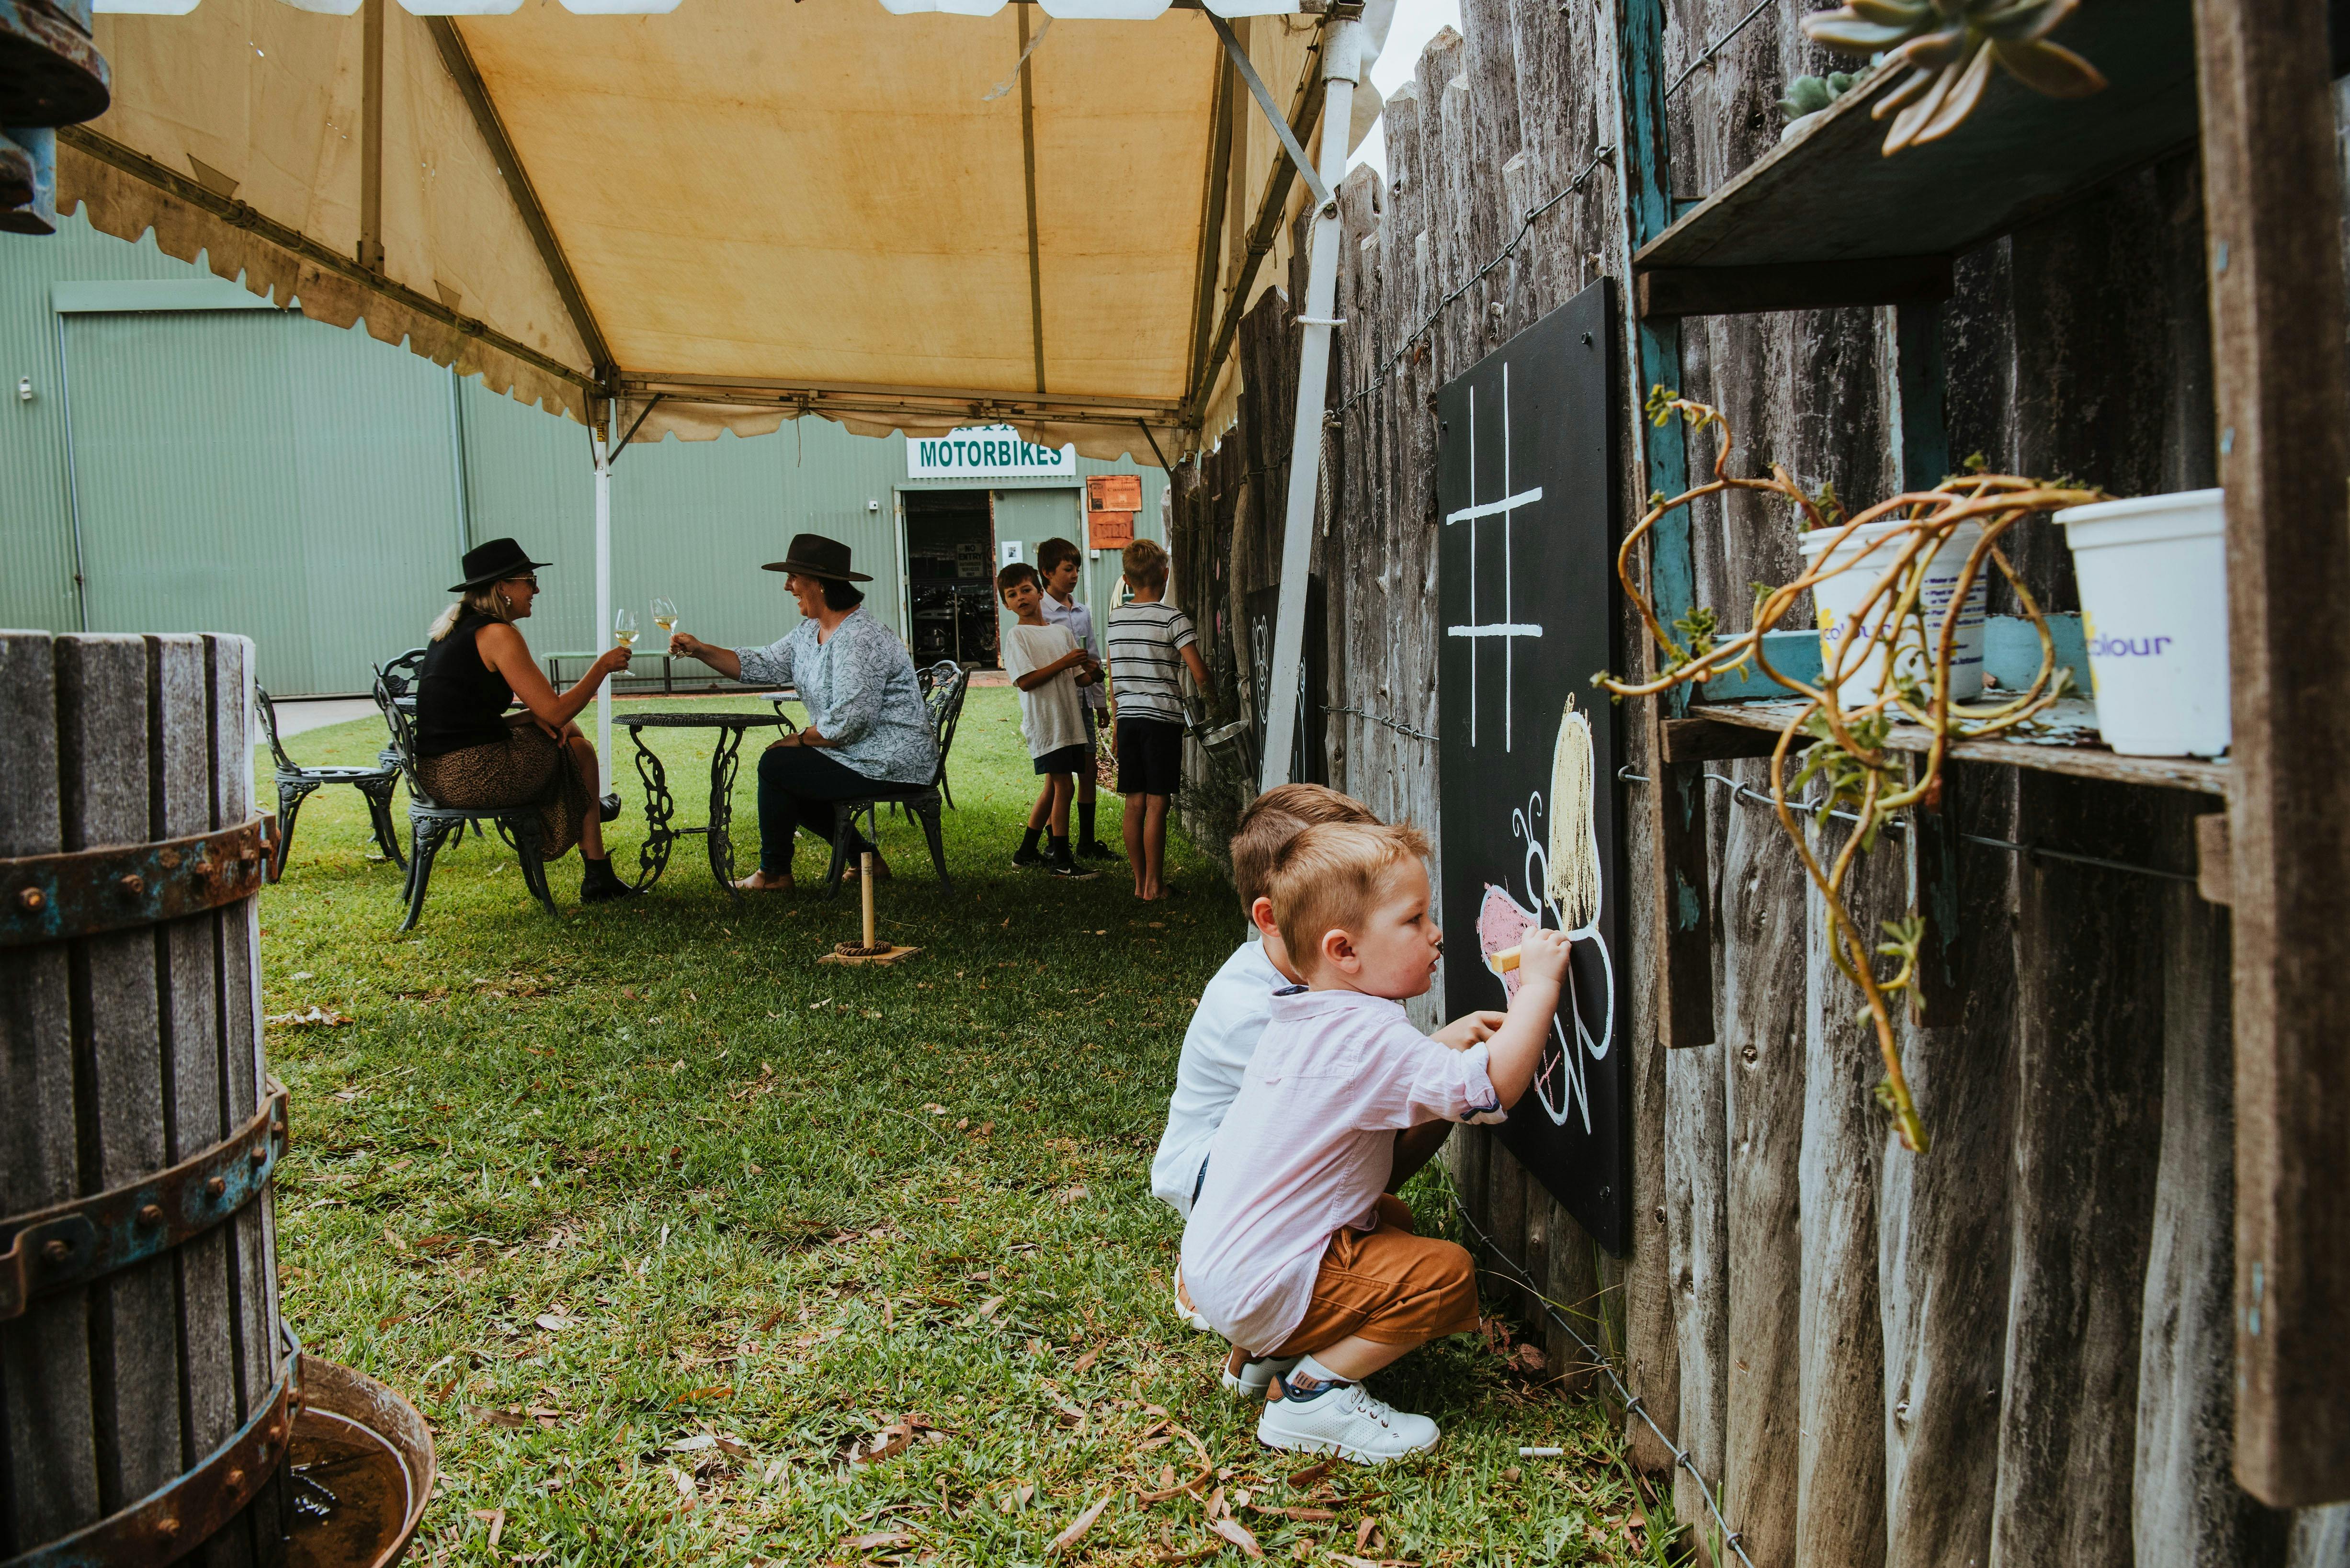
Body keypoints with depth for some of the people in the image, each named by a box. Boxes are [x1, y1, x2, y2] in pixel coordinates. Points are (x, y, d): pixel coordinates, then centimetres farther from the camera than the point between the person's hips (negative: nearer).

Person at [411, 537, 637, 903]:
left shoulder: (452, 629, 15)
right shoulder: (498, 634, -14)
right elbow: (557, 712, -15)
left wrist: (530, 716, 8)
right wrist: (603, 666, -2)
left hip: (436, 773, 9)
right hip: (476, 775, -9)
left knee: (569, 734, 25)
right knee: (579, 749, 15)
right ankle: (598, 877, 32)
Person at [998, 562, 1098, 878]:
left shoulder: (1061, 632, 15)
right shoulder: (1016, 635, -5)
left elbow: (1078, 678, 15)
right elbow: (1026, 681, -15)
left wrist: (1091, 671, -7)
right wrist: (1063, 663, -15)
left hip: (1070, 721, 7)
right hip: (1044, 722, -7)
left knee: (1053, 788, 12)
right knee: (1064, 786, -9)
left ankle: (1027, 853, 23)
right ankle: (1061, 860, -1)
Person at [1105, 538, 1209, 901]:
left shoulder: (1116, 618, 7)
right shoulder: (1172, 618, -8)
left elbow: (1113, 675, 14)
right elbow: (1200, 674, -12)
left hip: (1128, 718, 5)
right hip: (1162, 719, -5)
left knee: (1135, 804, 9)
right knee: (1156, 805, -1)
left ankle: (1140, 882, 16)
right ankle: (1154, 885, 3)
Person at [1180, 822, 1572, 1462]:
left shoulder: (1302, 1021, 7)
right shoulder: (1371, 1041, -24)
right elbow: (1492, 1089, -27)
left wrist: (1446, 1044, 7)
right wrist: (1538, 985, -19)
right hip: (1260, 1285, -10)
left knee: (1392, 1220, 27)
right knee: (1445, 1272, -12)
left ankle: (1257, 1353, 22)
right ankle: (1312, 1395, -5)